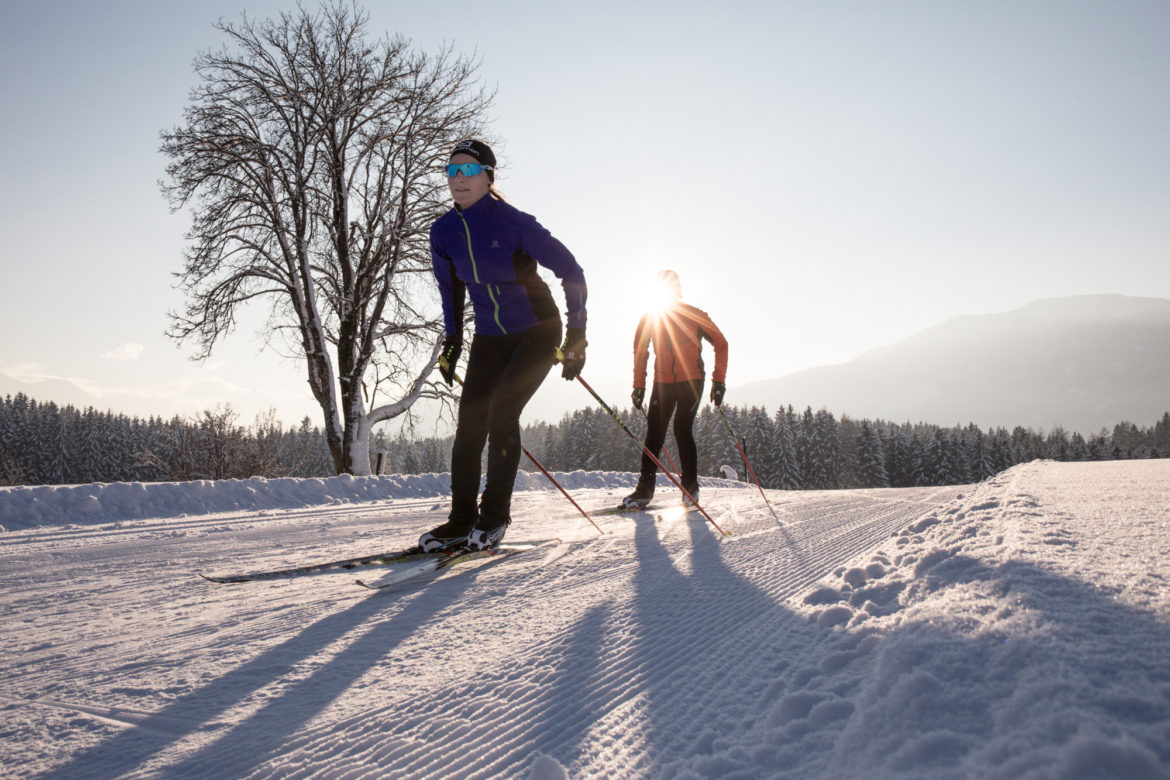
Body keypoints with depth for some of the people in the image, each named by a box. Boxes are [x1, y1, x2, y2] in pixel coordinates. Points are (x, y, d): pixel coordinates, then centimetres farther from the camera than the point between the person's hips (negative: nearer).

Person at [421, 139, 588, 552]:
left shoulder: (513, 222, -19)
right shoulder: (444, 231, -4)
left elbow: (570, 271, -13)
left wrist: (576, 337, -14)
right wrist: (451, 341, 11)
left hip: (538, 331, -5)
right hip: (490, 337, 5)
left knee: (501, 412, -19)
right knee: (469, 421, -4)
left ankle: (494, 515, -7)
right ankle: (461, 521, 5)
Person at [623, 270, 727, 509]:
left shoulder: (694, 316, -4)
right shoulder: (649, 319, 3)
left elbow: (720, 344, 1)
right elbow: (640, 353, 13)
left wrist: (719, 380, -5)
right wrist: (639, 386, 6)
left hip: (691, 381, -2)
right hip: (663, 383, 3)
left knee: (683, 429, -14)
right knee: (654, 433, -5)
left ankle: (690, 485, -1)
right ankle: (645, 489, -1)